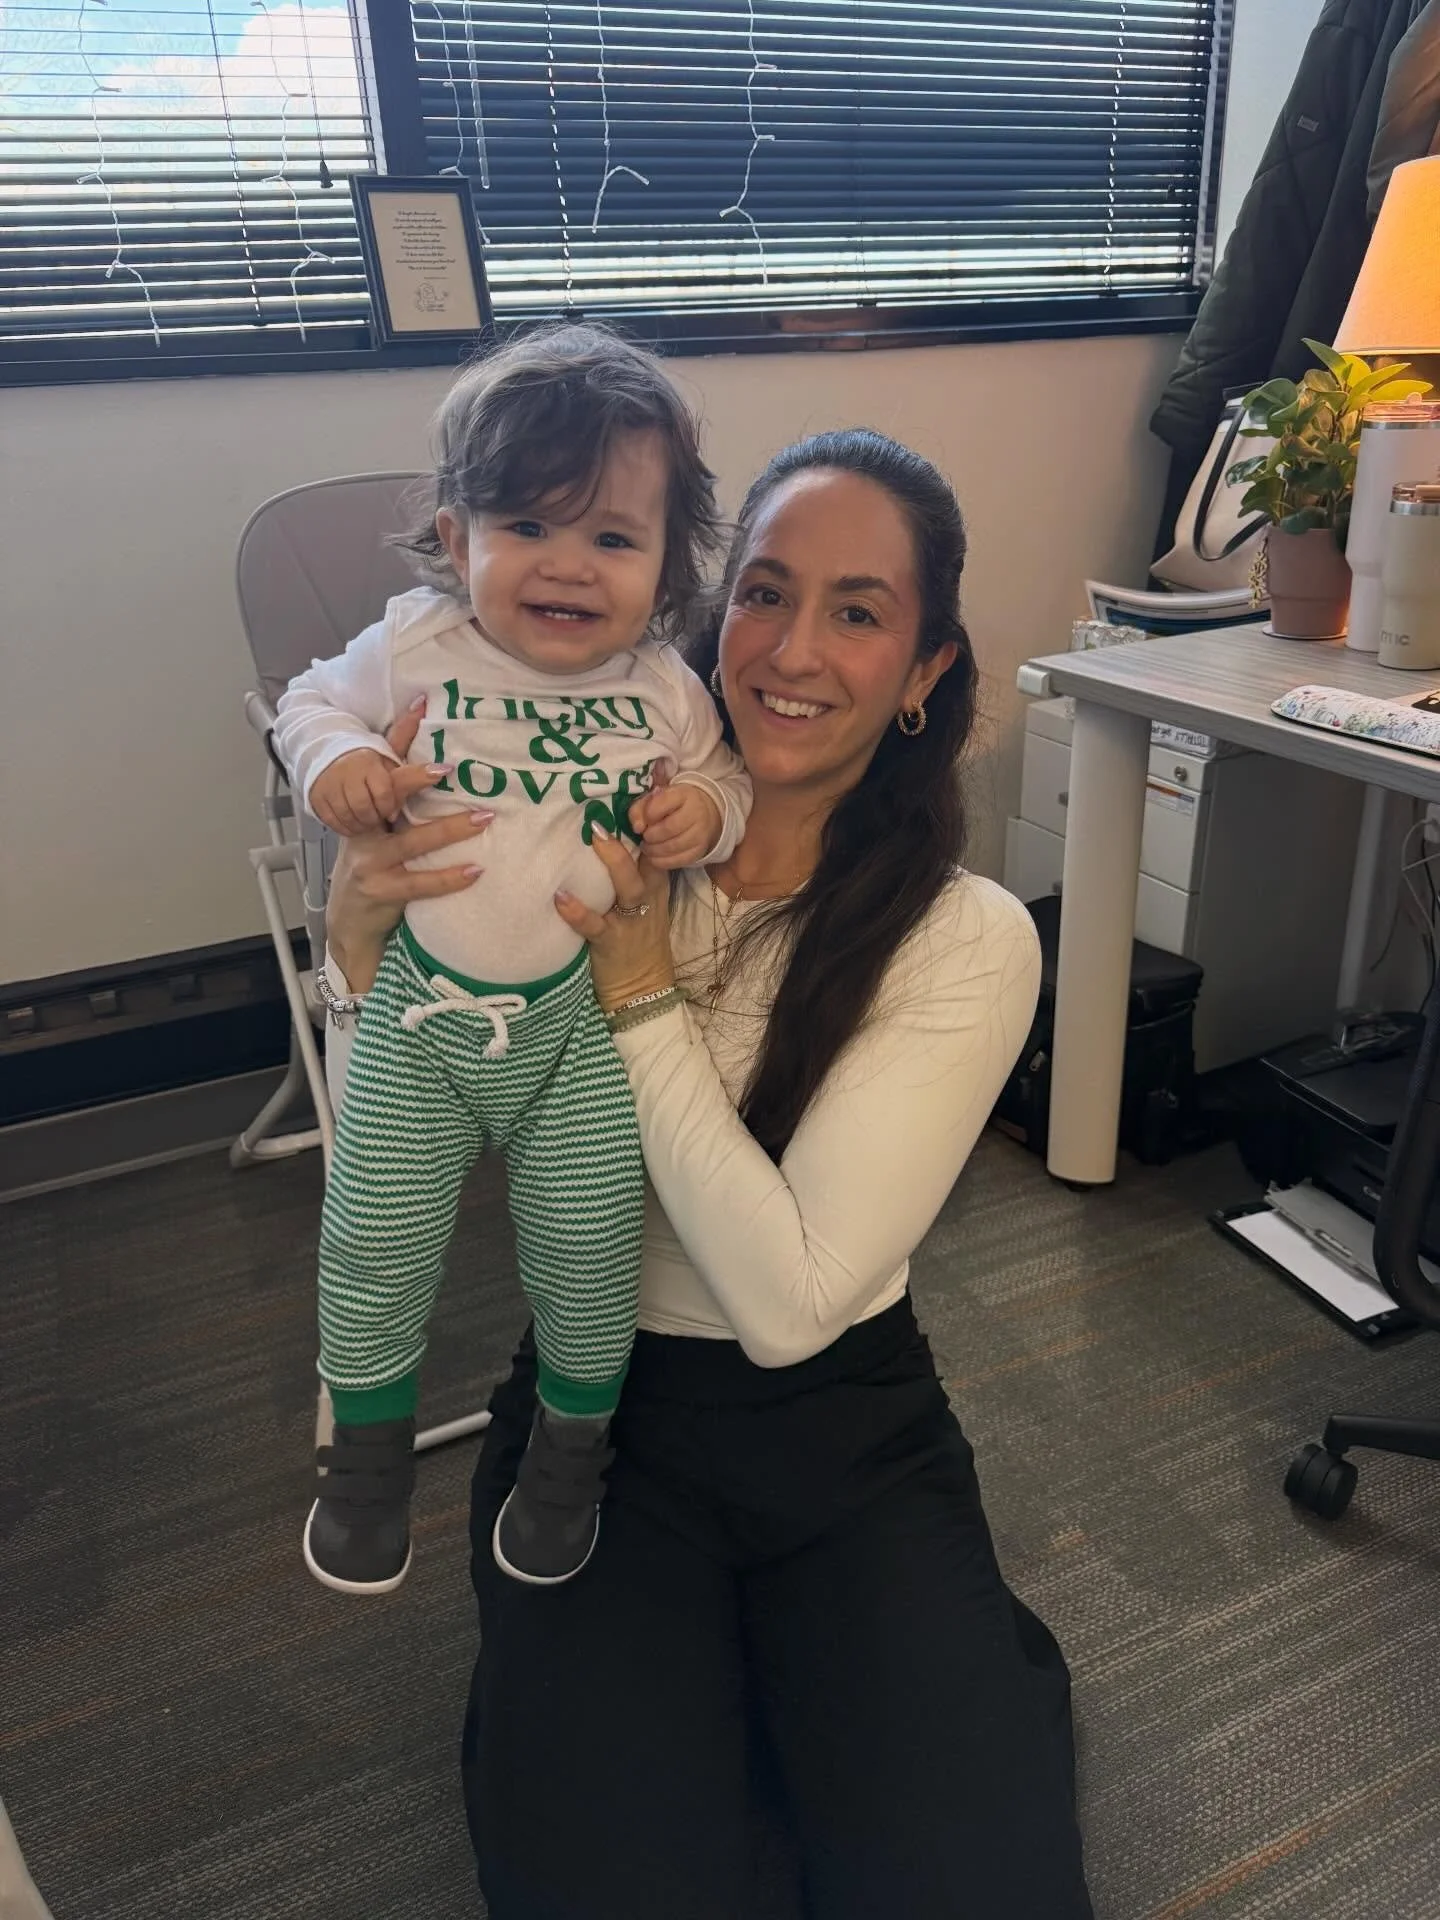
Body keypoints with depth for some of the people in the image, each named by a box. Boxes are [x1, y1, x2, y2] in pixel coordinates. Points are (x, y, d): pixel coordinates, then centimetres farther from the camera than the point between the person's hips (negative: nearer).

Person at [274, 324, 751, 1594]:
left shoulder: (664, 689, -6)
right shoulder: (414, 647, -7)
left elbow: (723, 779, 10)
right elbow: (313, 702, 9)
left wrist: (707, 810, -14)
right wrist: (332, 758, -13)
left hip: (582, 1022, 0)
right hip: (422, 1010, 1)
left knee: (588, 1250, 9)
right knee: (375, 1244, 9)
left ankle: (572, 1443, 39)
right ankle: (369, 1439, 39)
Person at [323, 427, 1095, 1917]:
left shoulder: (969, 943, -13)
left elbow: (788, 1302, -20)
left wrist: (641, 989, -24)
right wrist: (365, 957, -24)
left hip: (852, 1429, 0)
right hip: (601, 1418, 1)